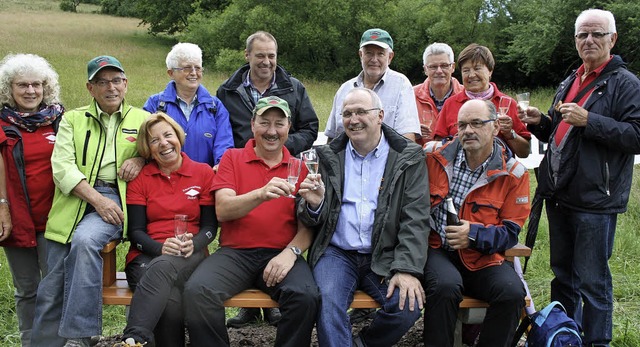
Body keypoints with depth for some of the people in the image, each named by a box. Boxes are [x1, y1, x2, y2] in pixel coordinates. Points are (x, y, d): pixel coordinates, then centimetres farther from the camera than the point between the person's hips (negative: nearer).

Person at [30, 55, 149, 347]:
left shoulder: (142, 120, 15)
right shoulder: (72, 119, 14)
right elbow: (61, 166, 1)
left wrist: (141, 158, -2)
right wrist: (96, 199, -13)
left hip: (115, 197, -2)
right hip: (74, 200, 2)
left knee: (84, 240, -33)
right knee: (52, 287, -2)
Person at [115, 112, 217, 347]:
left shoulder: (203, 173, 8)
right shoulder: (139, 178, 10)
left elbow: (210, 226, 6)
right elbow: (135, 231, 3)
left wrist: (193, 244, -17)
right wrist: (161, 248, -18)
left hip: (189, 258, 0)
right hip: (147, 256, 1)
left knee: (164, 267, -39)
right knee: (170, 301, -37)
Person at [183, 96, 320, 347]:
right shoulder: (232, 158, 10)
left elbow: (308, 224, 5)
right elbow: (222, 210, -5)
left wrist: (291, 252, -15)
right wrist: (262, 194, -22)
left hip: (281, 255, 0)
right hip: (234, 253, 0)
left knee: (306, 296, -29)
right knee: (197, 291, -27)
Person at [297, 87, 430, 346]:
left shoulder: (409, 158, 4)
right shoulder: (329, 156, 10)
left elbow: (415, 219, -3)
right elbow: (314, 221, 10)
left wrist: (408, 269, -16)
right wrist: (314, 205, -15)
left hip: (385, 257, 0)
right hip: (337, 253, 0)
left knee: (408, 305, -24)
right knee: (328, 303, -29)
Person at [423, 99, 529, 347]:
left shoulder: (513, 174, 1)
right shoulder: (437, 157, 2)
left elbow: (510, 232, 2)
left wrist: (474, 235, -16)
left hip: (482, 258, 1)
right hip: (436, 250, -1)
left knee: (512, 292, -25)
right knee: (446, 285, -32)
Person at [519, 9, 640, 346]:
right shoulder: (570, 82, 17)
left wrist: (589, 121, -24)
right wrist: (541, 122, 7)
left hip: (594, 200, -8)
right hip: (559, 195, 8)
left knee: (591, 280, 0)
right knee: (563, 275, 18)